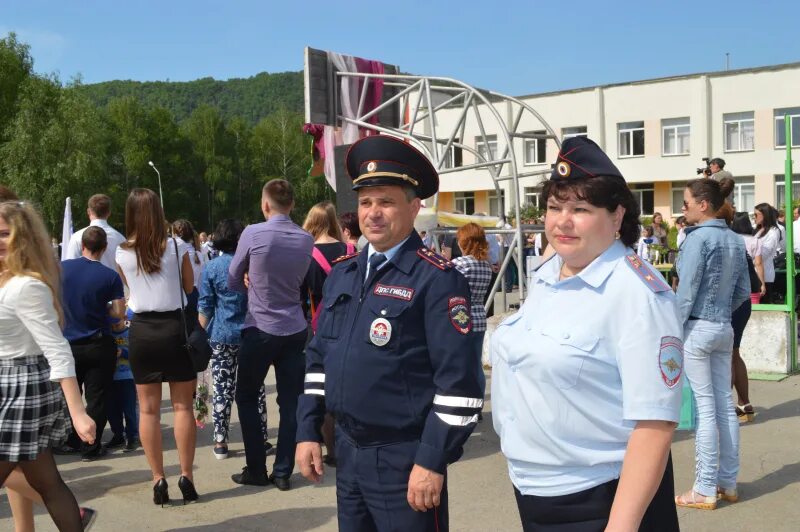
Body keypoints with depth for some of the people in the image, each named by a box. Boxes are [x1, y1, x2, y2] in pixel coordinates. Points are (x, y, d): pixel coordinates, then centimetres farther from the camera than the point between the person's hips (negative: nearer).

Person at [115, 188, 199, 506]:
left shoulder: (122, 254, -1)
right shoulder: (177, 249, -6)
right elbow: (191, 289, 4)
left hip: (141, 331, 1)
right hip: (174, 327, -1)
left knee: (148, 409, 7)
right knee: (182, 406, 6)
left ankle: (159, 480, 9)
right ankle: (186, 477, 8)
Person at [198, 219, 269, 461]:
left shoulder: (211, 268, -3)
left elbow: (205, 307, -1)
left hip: (221, 336, -1)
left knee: (222, 389, 4)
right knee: (255, 387, 8)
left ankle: (220, 443, 8)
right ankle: (260, 439, 13)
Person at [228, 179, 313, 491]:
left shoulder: (253, 234, -12)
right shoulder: (306, 240, 1)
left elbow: (233, 281, -1)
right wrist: (265, 286, 8)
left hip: (261, 329, -3)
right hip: (295, 330, 4)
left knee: (247, 398, 12)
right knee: (290, 401, 7)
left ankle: (256, 470, 13)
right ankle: (283, 472, 12)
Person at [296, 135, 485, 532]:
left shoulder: (438, 279, -14)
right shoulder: (341, 273, 8)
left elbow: (460, 381, -17)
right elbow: (318, 357, 14)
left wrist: (432, 462, -18)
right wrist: (308, 431, 10)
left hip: (404, 460, -6)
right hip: (347, 450, 7)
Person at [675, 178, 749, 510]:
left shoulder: (698, 237, -14)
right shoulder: (735, 240, 8)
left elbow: (686, 291, -15)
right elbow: (743, 290, 13)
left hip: (696, 329, -7)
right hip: (724, 329, 7)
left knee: (704, 408, -3)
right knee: (724, 405, 11)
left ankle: (706, 490, 5)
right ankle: (728, 483, 20)